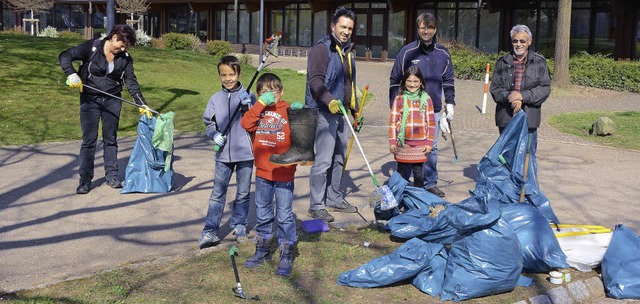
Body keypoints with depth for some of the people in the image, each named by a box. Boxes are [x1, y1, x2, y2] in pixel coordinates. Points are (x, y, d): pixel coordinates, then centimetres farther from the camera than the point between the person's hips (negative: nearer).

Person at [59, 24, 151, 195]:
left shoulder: (125, 58, -1)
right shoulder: (91, 48, -11)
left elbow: (131, 83, 2)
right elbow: (65, 56, -9)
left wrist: (142, 105, -5)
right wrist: (71, 74, -26)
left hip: (112, 102, 3)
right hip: (90, 100, -3)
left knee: (111, 139, 11)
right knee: (89, 140, -1)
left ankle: (111, 175, 22)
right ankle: (85, 180, 5)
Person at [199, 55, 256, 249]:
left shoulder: (248, 96, -2)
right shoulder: (215, 99, 4)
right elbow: (208, 122, 12)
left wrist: (248, 105, -21)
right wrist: (214, 135, -7)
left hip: (245, 153, 0)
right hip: (223, 153, 1)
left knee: (243, 193, 11)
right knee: (218, 193, 2)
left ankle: (239, 226, 27)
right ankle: (210, 231, 6)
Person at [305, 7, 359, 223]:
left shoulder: (347, 51, 19)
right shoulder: (322, 49, -9)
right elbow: (315, 80, -20)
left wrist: (355, 110, 24)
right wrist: (329, 100, -34)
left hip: (340, 112, 9)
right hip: (324, 113, -9)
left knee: (339, 158, 15)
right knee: (323, 160, -10)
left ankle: (334, 199, 27)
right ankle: (316, 205, -2)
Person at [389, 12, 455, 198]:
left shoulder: (443, 54, 7)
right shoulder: (407, 52, -3)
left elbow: (448, 81, 16)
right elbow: (395, 81, 0)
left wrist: (450, 104, 10)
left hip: (433, 110, 3)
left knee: (431, 149, 10)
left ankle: (430, 183, 21)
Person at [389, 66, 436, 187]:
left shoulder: (426, 99, 2)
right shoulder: (399, 99, 0)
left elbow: (431, 122, 4)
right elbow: (392, 121, 2)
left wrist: (429, 142, 0)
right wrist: (392, 141, -3)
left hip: (420, 144, 0)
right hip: (403, 143, 0)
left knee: (418, 173, 7)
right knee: (402, 173, 9)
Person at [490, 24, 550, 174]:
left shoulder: (539, 62, 3)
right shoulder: (502, 62, 8)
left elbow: (545, 88, -3)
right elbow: (494, 88, 3)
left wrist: (522, 96, -15)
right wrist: (510, 97, -15)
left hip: (529, 117, -2)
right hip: (506, 117, 2)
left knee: (529, 156, 5)